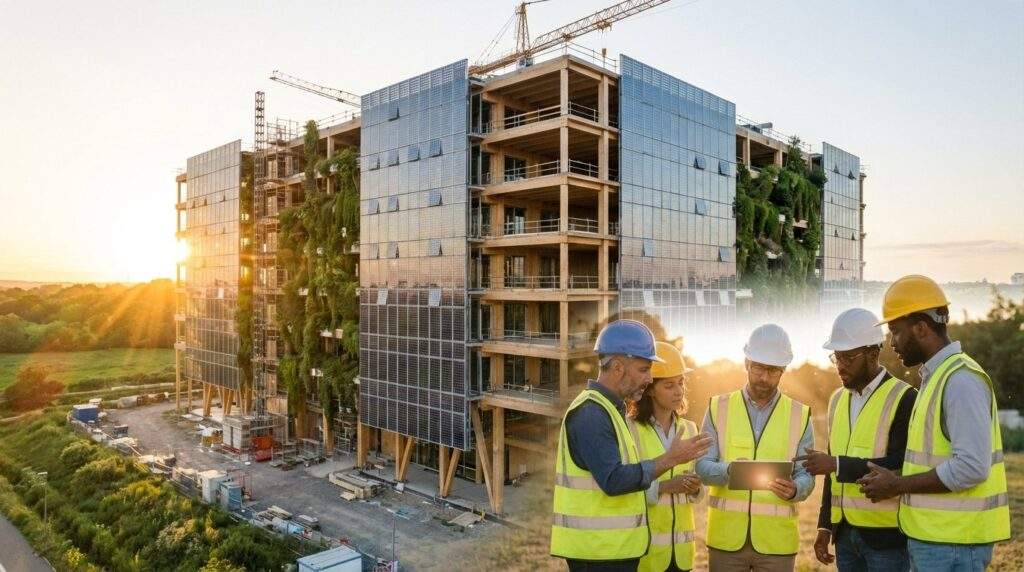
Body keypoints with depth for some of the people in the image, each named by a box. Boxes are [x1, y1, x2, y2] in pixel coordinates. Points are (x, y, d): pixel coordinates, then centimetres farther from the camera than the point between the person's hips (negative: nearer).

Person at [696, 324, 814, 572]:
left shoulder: (799, 415, 4)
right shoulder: (719, 408, 2)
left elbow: (806, 475, 1)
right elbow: (702, 466, -2)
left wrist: (794, 490, -21)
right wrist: (728, 471, -23)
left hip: (777, 539, 0)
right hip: (726, 536, 0)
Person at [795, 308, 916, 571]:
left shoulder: (904, 398, -10)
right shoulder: (838, 399, 10)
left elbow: (899, 467, -18)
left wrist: (836, 464, -24)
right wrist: (825, 526, 12)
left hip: (886, 534, -6)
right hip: (845, 533, 6)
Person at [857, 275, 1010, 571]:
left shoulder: (961, 380, -17)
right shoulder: (936, 376, 13)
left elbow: (971, 467, -24)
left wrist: (898, 485, -16)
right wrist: (895, 479, 5)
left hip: (951, 542, -9)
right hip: (932, 536, 9)